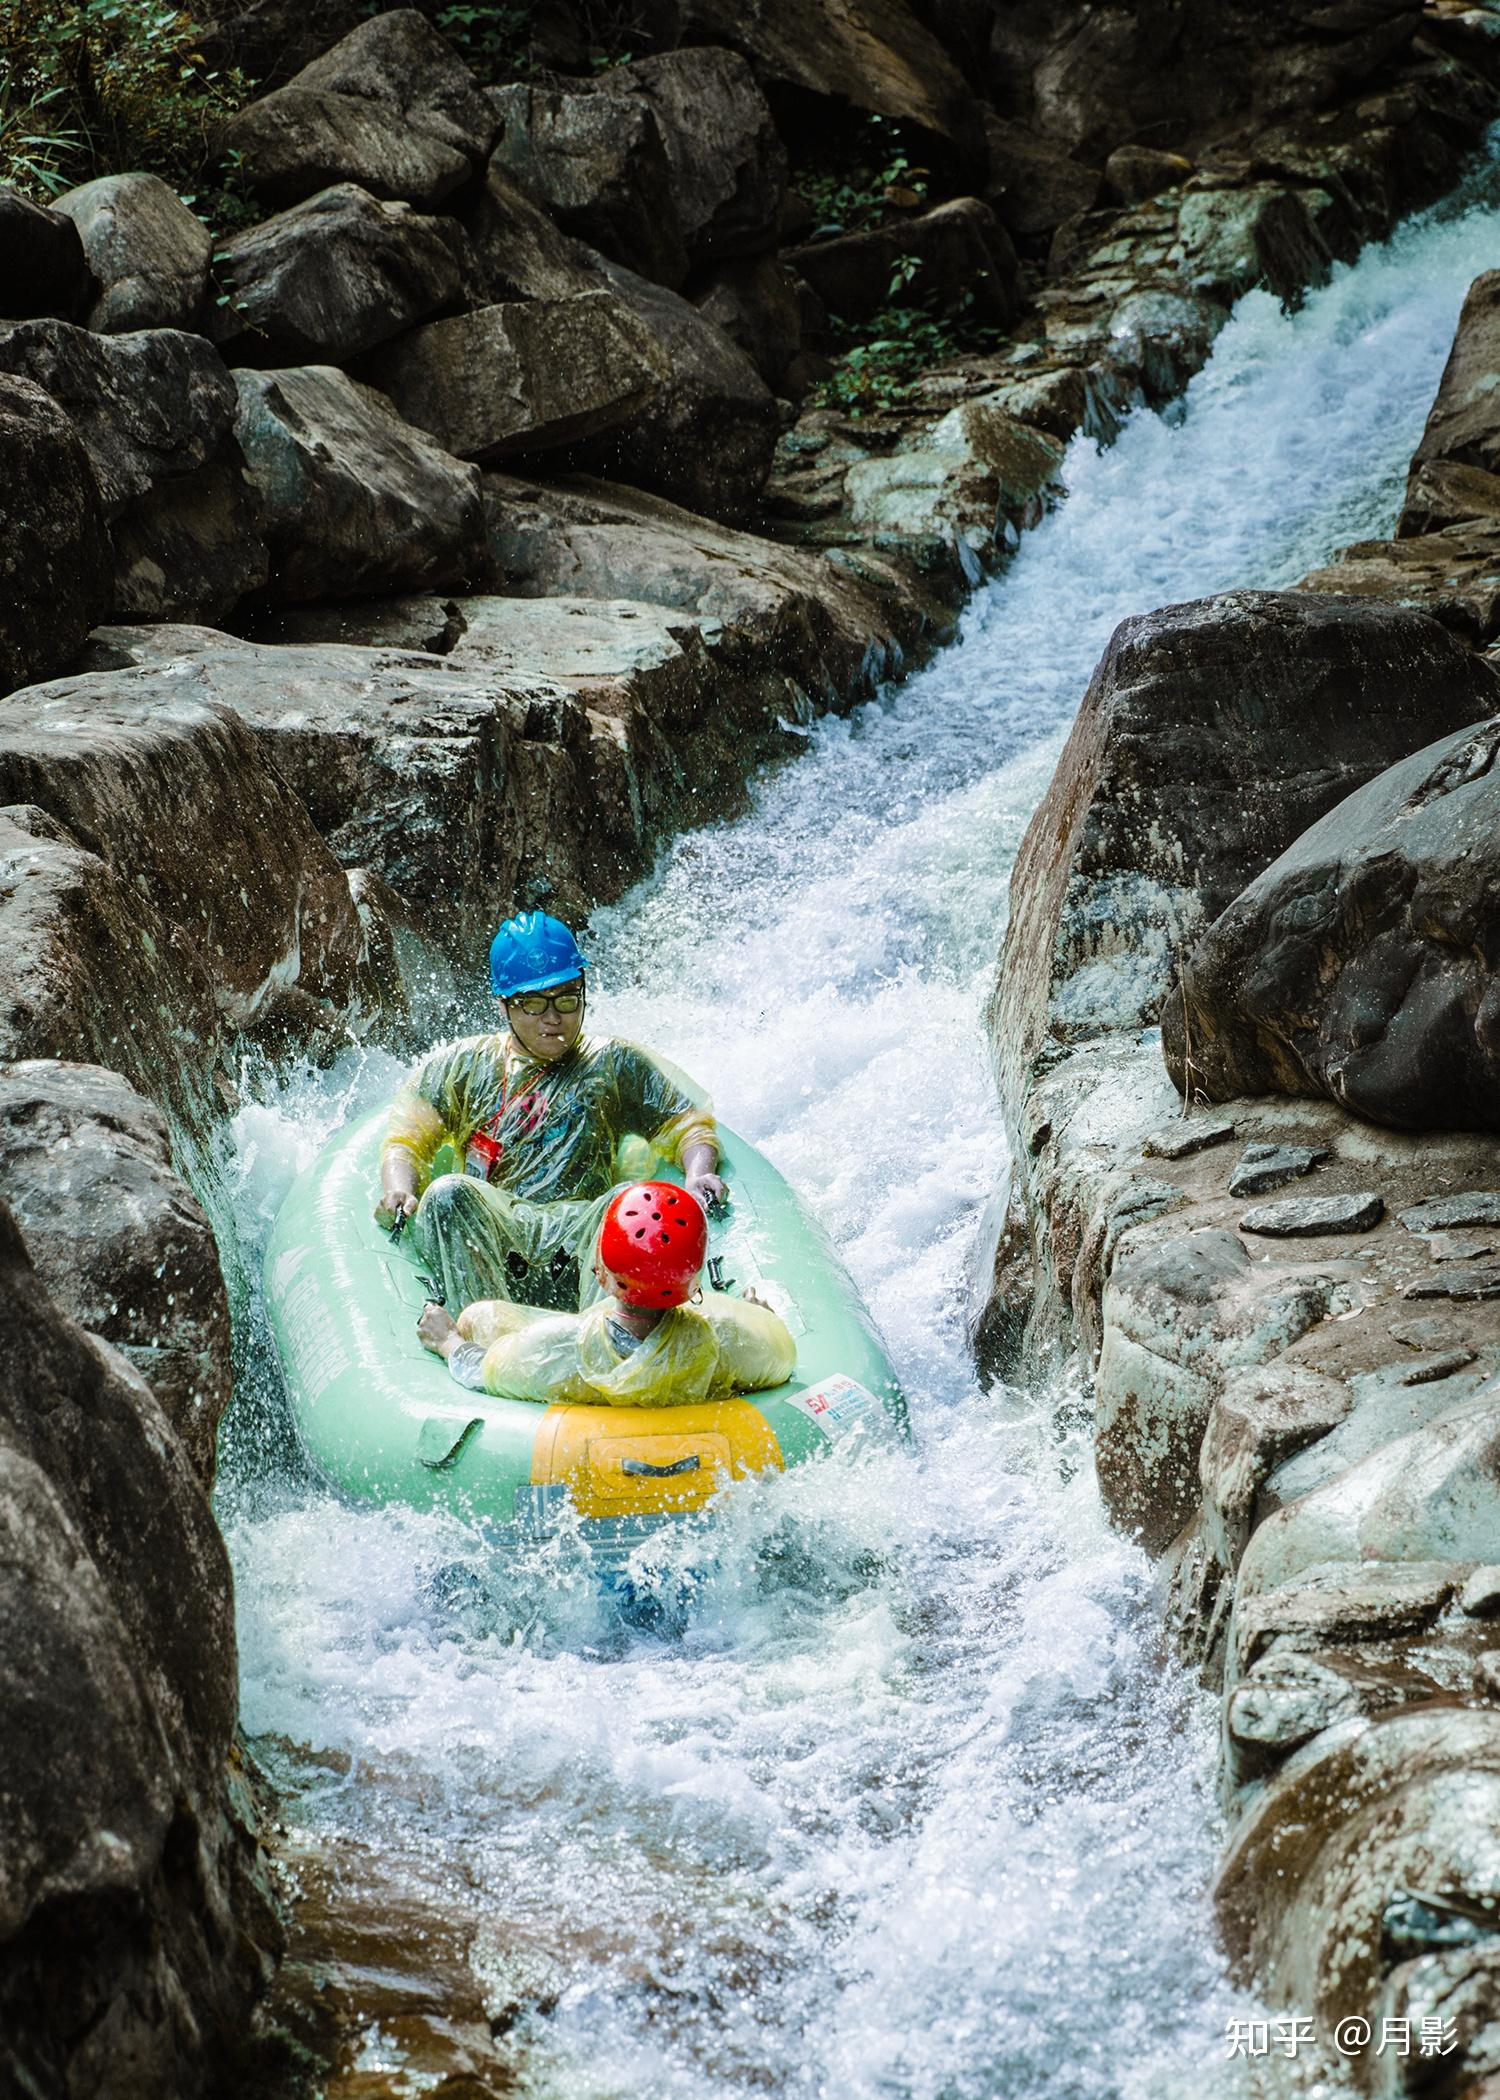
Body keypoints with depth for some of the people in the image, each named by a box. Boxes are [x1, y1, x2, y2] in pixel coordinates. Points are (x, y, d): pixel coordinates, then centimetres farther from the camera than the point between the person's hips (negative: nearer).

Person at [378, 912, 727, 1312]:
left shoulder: (614, 1064, 21)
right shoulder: (462, 1065, 22)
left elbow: (689, 1124, 16)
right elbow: (406, 1140, 15)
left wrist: (697, 1176, -7)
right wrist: (399, 1191, -8)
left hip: (579, 1233, 0)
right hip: (487, 1241, 0)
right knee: (447, 1194, -33)